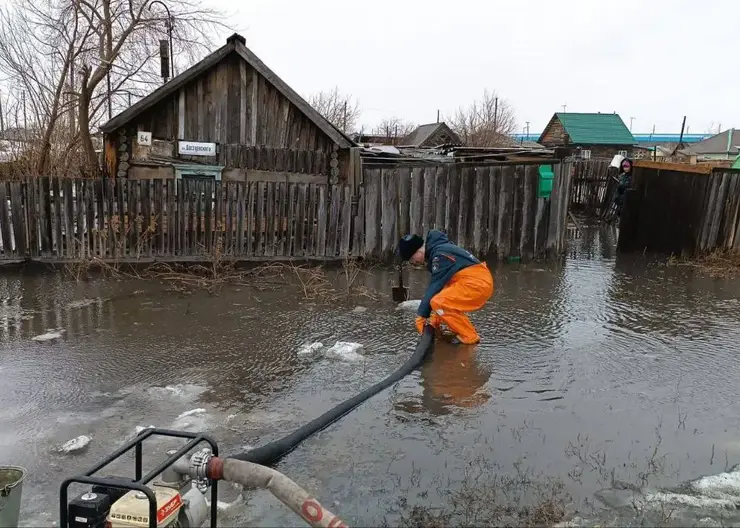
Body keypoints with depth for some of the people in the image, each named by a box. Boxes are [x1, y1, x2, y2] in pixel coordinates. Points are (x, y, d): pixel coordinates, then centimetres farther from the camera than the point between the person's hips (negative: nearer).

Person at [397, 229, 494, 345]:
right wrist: (435, 315, 16)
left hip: (478, 283, -11)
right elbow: (438, 285, 17)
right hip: (479, 280, 11)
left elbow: (435, 286, -17)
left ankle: (469, 337, -9)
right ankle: (461, 331, 22)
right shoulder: (437, 251, 15)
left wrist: (421, 315, -11)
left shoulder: (441, 254, -16)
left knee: (438, 302, -19)